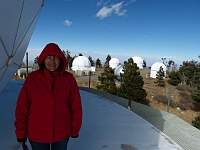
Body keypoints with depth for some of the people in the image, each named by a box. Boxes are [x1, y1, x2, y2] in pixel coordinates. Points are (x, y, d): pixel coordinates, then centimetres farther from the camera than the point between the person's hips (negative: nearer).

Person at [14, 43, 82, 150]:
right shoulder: (32, 78, -11)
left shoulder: (68, 79, -11)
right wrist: (21, 133, 0)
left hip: (62, 134, 1)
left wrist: (75, 130, 2)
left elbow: (76, 107, -4)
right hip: (36, 135, 0)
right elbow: (22, 107, -5)